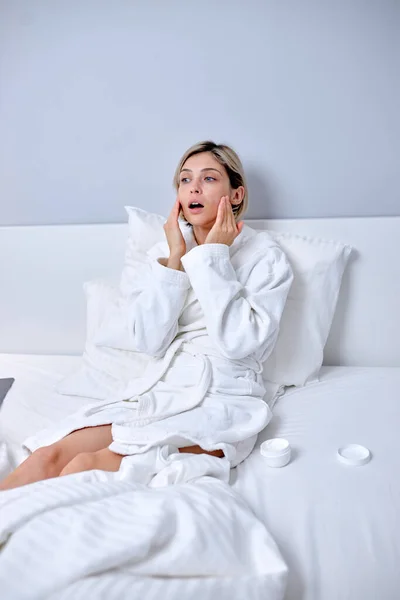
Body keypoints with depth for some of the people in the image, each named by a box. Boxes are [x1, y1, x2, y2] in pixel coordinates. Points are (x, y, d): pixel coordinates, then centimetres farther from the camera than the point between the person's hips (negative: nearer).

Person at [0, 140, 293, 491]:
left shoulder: (264, 256, -2)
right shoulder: (169, 248, 10)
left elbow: (241, 342, -16)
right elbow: (150, 342, -1)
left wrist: (214, 257, -12)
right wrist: (175, 259, -7)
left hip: (223, 400, -4)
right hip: (161, 391, 4)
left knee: (90, 467, -27)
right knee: (50, 455, -19)